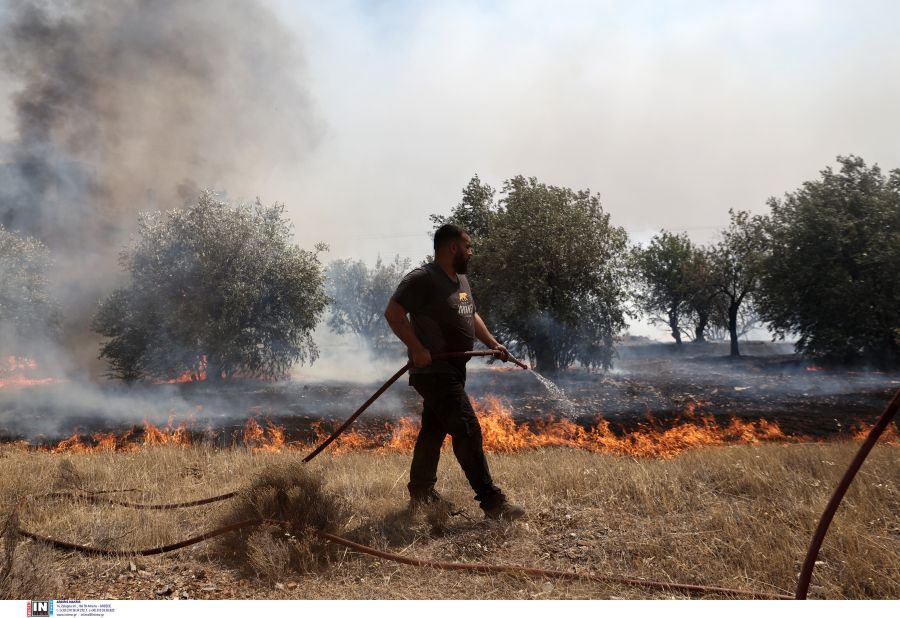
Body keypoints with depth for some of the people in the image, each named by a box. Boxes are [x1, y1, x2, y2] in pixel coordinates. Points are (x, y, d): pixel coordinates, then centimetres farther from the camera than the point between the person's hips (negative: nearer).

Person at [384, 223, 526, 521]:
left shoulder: (461, 279, 16)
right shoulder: (423, 279, -15)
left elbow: (471, 315, 27)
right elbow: (393, 312, -20)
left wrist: (492, 343, 13)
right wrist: (417, 349, -25)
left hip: (453, 371, 10)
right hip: (433, 371, -10)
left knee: (434, 430, 18)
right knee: (467, 431, -12)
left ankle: (420, 491, 32)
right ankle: (492, 501, -10)